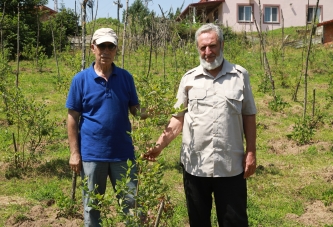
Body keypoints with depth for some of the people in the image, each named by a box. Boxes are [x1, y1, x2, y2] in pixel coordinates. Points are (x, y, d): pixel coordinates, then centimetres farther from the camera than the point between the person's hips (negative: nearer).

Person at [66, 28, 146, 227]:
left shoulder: (125, 77, 2)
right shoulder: (81, 79, -4)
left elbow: (135, 109, 7)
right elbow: (73, 118, -3)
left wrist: (145, 113, -16)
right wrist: (74, 152, -6)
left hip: (123, 152, 2)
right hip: (92, 153, -1)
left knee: (131, 201, 8)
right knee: (92, 205, 13)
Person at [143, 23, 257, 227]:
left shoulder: (240, 75, 2)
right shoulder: (189, 79, 5)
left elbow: (249, 116, 5)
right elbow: (178, 118, 5)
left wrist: (251, 153, -1)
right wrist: (159, 145, -7)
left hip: (230, 165, -1)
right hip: (195, 164, 2)